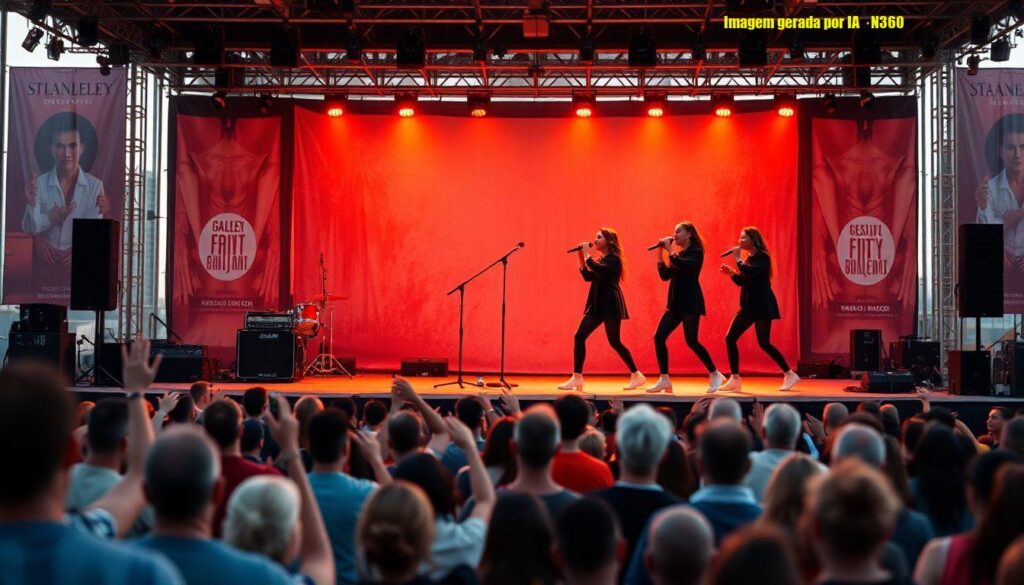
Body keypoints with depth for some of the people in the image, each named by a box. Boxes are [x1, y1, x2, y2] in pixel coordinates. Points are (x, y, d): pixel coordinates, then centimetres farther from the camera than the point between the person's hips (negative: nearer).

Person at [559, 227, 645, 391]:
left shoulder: (614, 259, -10)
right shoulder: (602, 259, 17)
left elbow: (599, 270, -27)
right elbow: (588, 276, 13)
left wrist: (587, 255, -16)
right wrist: (581, 257, 6)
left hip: (610, 304, -9)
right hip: (597, 305, 9)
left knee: (614, 342, -3)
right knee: (579, 337, -3)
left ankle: (636, 375, 11)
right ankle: (577, 378, -3)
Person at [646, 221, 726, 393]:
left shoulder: (696, 252, -6)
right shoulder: (678, 255, 16)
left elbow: (684, 265, -25)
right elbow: (665, 275, 11)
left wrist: (670, 250, -15)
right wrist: (660, 254, 5)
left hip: (691, 303, -8)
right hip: (675, 303, 8)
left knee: (691, 341, -10)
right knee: (659, 337, -3)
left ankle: (715, 375, 7)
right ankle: (664, 379, 1)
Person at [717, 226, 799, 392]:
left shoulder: (762, 257, -11)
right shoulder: (749, 258, 14)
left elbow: (749, 273, -27)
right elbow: (742, 282, 20)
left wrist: (738, 259, -14)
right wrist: (731, 273, 3)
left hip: (762, 306, -9)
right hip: (748, 306, 9)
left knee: (764, 343, -9)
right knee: (730, 338, 1)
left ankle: (790, 375, 5)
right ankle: (735, 379, 5)